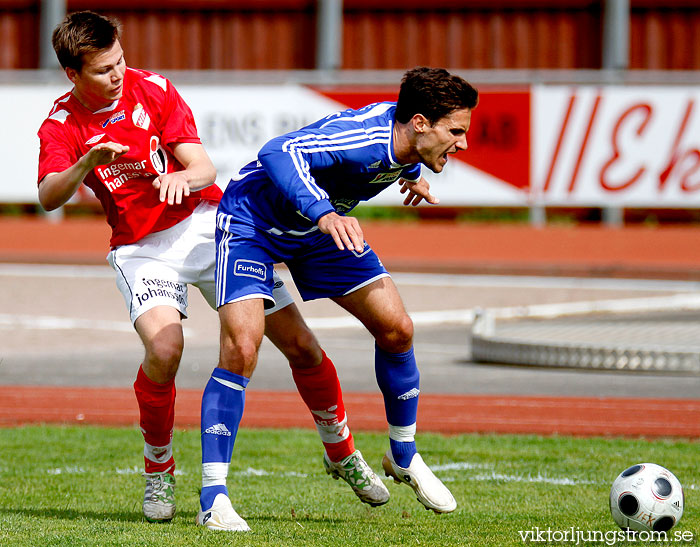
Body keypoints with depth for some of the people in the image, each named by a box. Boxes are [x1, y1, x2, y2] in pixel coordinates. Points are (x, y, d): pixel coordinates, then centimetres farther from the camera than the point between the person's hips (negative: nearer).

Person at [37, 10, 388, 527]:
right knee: (164, 348, -30)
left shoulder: (152, 90, -6)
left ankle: (342, 452, 23)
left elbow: (204, 168, -9)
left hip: (206, 225, 2)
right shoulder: (62, 125, -8)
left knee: (301, 344, -1)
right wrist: (88, 163, -43)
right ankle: (158, 470, -6)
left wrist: (181, 177, -33)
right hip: (140, 248, -2)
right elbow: (49, 197, -24)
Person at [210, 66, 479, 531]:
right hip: (251, 221, -8)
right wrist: (323, 214, -61)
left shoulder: (403, 133, -12)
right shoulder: (362, 136, -37)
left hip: (322, 225, 8)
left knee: (397, 330, 2)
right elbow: (278, 153, -52)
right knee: (241, 350, -23)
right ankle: (214, 496, -16)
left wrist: (412, 174, 8)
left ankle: (404, 457, 23)